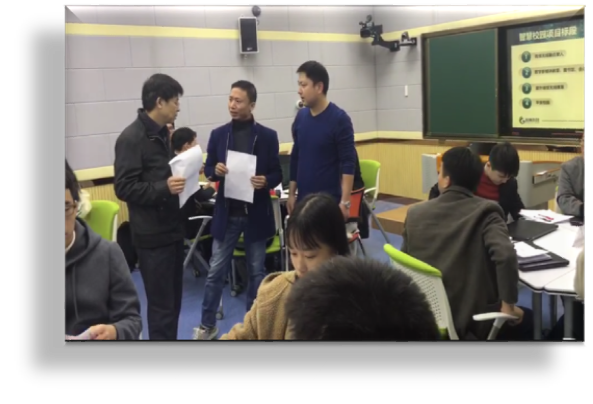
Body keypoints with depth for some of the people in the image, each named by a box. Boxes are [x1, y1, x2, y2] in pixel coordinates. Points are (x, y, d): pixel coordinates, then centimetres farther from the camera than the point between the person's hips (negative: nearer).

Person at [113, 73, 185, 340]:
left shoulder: (163, 133, 12)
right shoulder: (131, 138, -13)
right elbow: (124, 188, -17)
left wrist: (182, 180, 6)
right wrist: (163, 188, -26)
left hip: (173, 228, 8)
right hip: (152, 234, -8)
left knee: (174, 301, 14)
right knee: (161, 305, -1)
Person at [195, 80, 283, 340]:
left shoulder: (267, 136, -3)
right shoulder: (218, 134, 2)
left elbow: (277, 174, 0)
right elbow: (208, 169, 8)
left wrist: (266, 181, -21)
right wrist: (216, 171, -14)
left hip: (256, 213, -1)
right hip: (226, 213, 1)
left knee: (256, 271, 10)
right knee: (216, 271, 6)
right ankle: (207, 326, 20)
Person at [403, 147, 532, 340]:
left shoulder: (415, 213, -2)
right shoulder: (485, 211, -14)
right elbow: (505, 256, -30)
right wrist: (508, 306, -16)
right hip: (473, 319, -5)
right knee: (525, 322, 28)